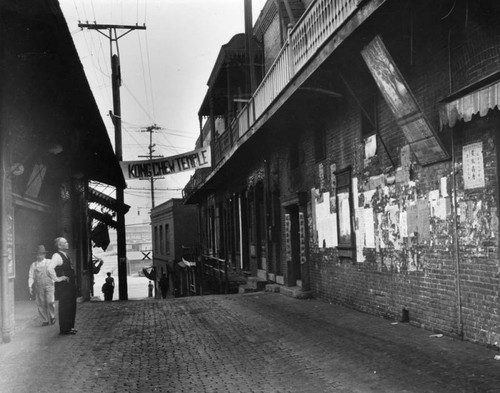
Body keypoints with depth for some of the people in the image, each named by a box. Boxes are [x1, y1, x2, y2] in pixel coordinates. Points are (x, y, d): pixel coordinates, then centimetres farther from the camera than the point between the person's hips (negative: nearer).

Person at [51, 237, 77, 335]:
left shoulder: (66, 255, 14)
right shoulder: (57, 256, -15)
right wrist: (58, 278, -21)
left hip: (70, 286, 9)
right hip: (63, 286, -9)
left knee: (71, 306, 15)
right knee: (65, 307, -3)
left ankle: (70, 327, 25)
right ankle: (65, 329, 4)